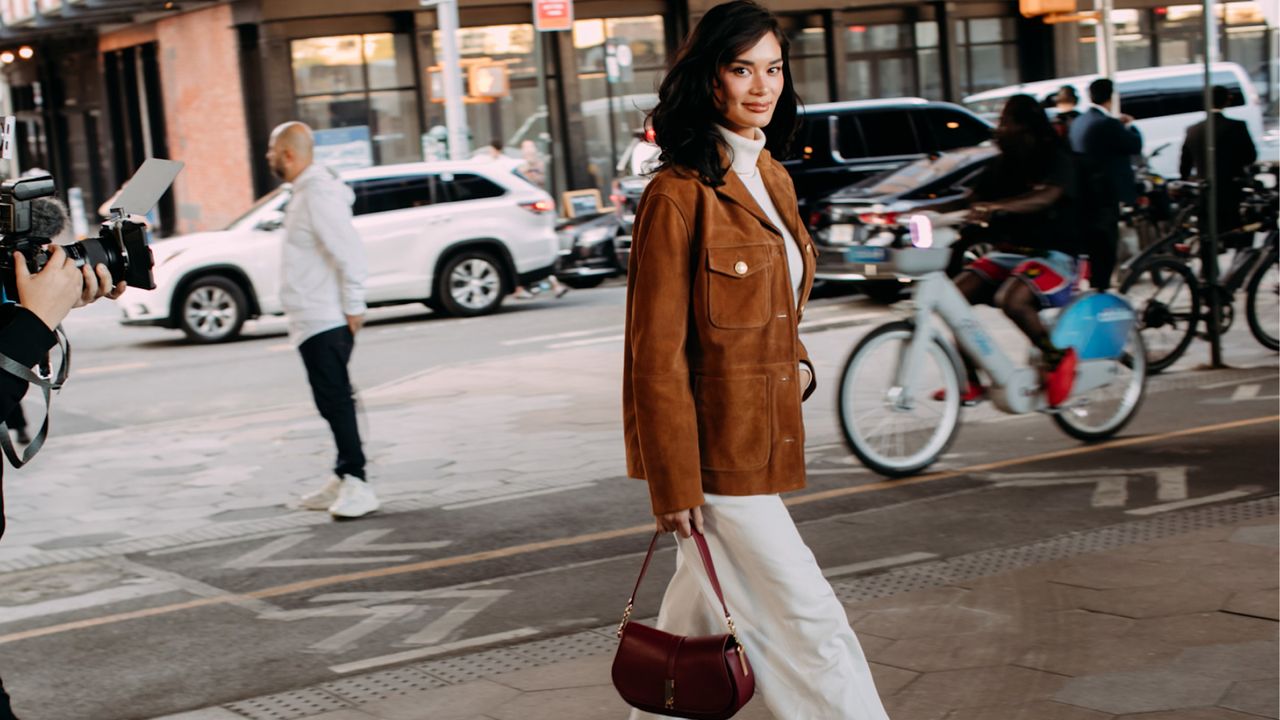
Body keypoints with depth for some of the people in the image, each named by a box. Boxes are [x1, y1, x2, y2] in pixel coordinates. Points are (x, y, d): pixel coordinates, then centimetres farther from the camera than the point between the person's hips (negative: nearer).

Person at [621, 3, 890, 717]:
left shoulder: (774, 180, 10)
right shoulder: (679, 194, -16)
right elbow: (656, 356, -16)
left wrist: (796, 364, 4)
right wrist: (675, 483, -17)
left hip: (759, 437, 8)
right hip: (714, 450, -8)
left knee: (702, 613, 18)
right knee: (808, 621, -3)